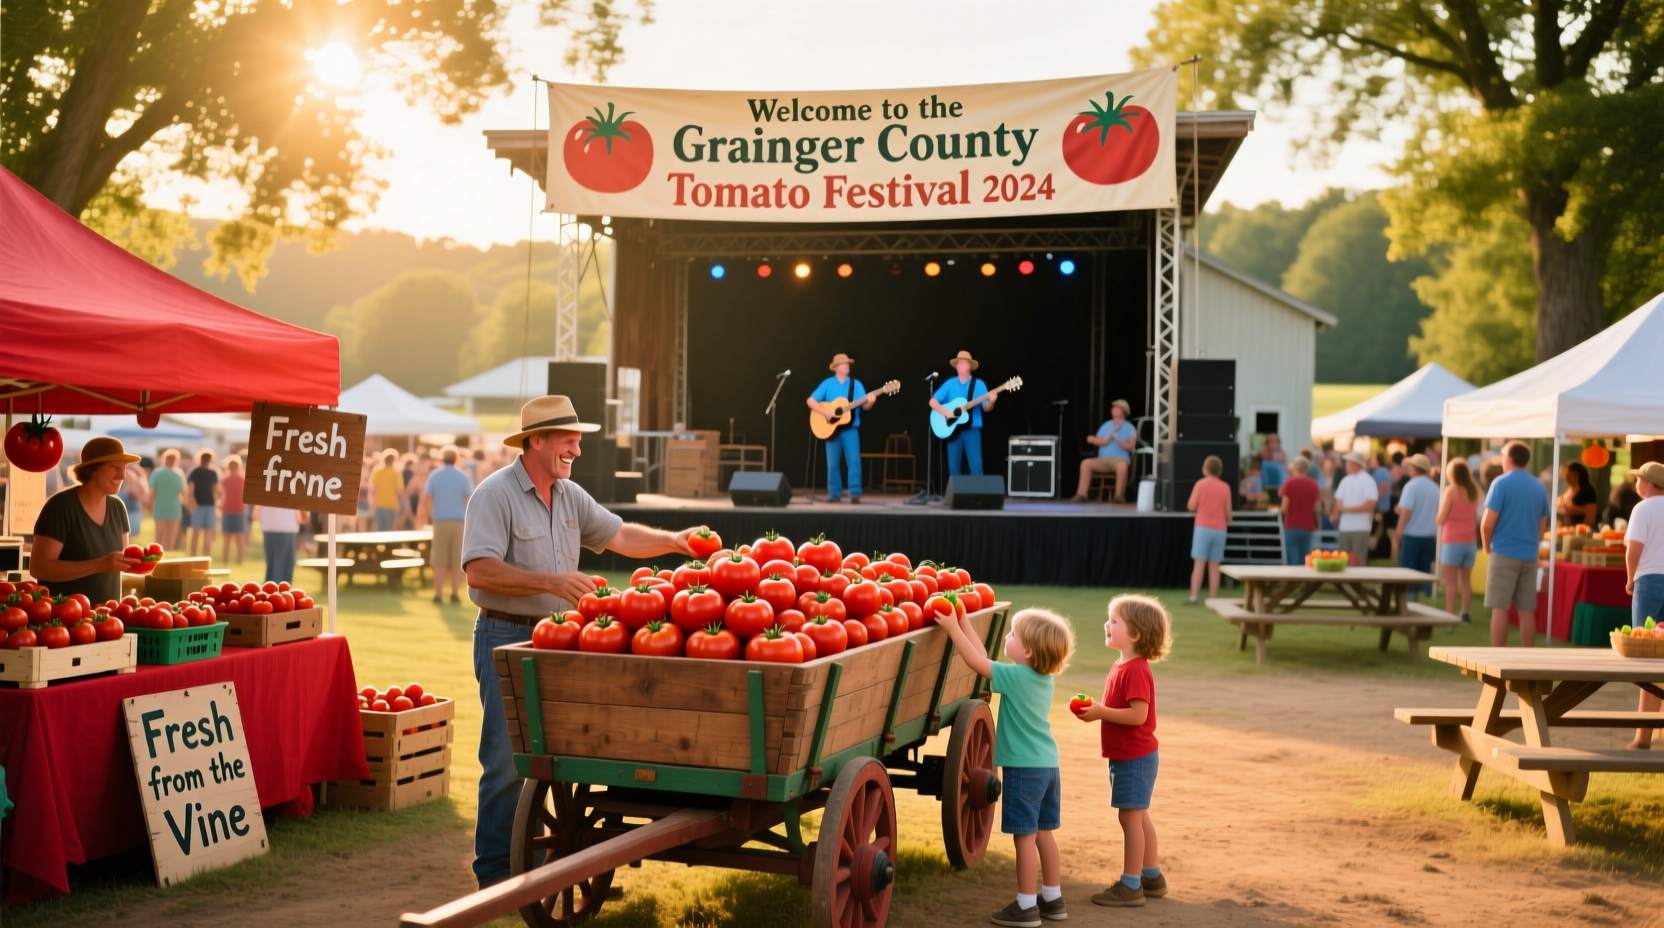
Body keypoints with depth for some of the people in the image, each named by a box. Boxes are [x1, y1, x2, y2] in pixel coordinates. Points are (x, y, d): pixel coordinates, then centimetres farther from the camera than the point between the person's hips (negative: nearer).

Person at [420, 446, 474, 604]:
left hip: (440, 521, 0)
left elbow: (427, 501, 0)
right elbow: (469, 501, -1)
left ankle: (438, 594, -1)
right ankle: (454, 594, 1)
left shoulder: (434, 476, 3)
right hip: (459, 521, 0)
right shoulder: (462, 477, 2)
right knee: (457, 561, 4)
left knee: (440, 561, 3)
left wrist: (431, 516, 15)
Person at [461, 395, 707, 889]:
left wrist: (673, 541, 1)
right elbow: (479, 570, -21)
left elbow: (618, 536, 16)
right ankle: (495, 869, 5)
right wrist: (550, 581, -26)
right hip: (506, 639, -7)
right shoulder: (495, 494, -13)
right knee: (507, 760, -4)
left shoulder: (569, 495, 11)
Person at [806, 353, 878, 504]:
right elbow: (811, 401, -1)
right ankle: (834, 494, 9)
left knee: (854, 460, -11)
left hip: (850, 428, 0)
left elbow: (865, 406, -1)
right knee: (832, 463, 1)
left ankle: (855, 493, -10)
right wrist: (825, 412, -14)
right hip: (832, 428, 0)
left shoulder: (856, 384, 5)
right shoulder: (827, 384, 3)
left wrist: (870, 401, -24)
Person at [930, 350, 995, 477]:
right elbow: (933, 402, 2)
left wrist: (991, 402, -24)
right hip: (954, 430, 2)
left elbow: (986, 408, -1)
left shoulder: (978, 384, 2)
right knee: (953, 467, 1)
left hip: (972, 431, -2)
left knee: (976, 467, -10)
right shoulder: (950, 384, 5)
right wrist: (946, 412, -13)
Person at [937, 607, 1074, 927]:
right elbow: (984, 659, 14)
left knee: (1024, 836, -2)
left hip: (1024, 768, -8)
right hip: (1048, 765, 8)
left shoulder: (1016, 677, -17)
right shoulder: (1045, 678, 7)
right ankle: (1052, 898, 24)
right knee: (1043, 833, 16)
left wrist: (953, 627, -4)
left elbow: (976, 660, -12)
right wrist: (964, 623, 15)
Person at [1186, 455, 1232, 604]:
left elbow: (1191, 506, -5)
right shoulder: (1225, 487, 3)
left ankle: (1193, 597, -5)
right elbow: (1228, 512, 3)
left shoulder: (1201, 484, -4)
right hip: (1219, 529, 2)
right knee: (1214, 566, 4)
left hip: (1203, 527, -2)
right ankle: (1212, 598, 3)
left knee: (1199, 564, -2)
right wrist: (1228, 521, 25)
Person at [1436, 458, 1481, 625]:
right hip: (1470, 541, 5)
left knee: (1451, 582, -4)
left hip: (1452, 542, -5)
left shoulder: (1451, 490, -11)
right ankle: (1465, 614, 17)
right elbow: (1476, 516, 15)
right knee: (1466, 580, 14)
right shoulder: (1474, 491, 4)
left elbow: (1441, 519, -10)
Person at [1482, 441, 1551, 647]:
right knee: (1527, 610, 6)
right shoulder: (1539, 487, 8)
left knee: (1500, 608, -2)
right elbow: (1542, 526, 14)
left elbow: (1488, 523, -12)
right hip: (1529, 556, 5)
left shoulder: (1501, 483, -9)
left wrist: (1487, 547, 4)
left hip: (1504, 554, -5)